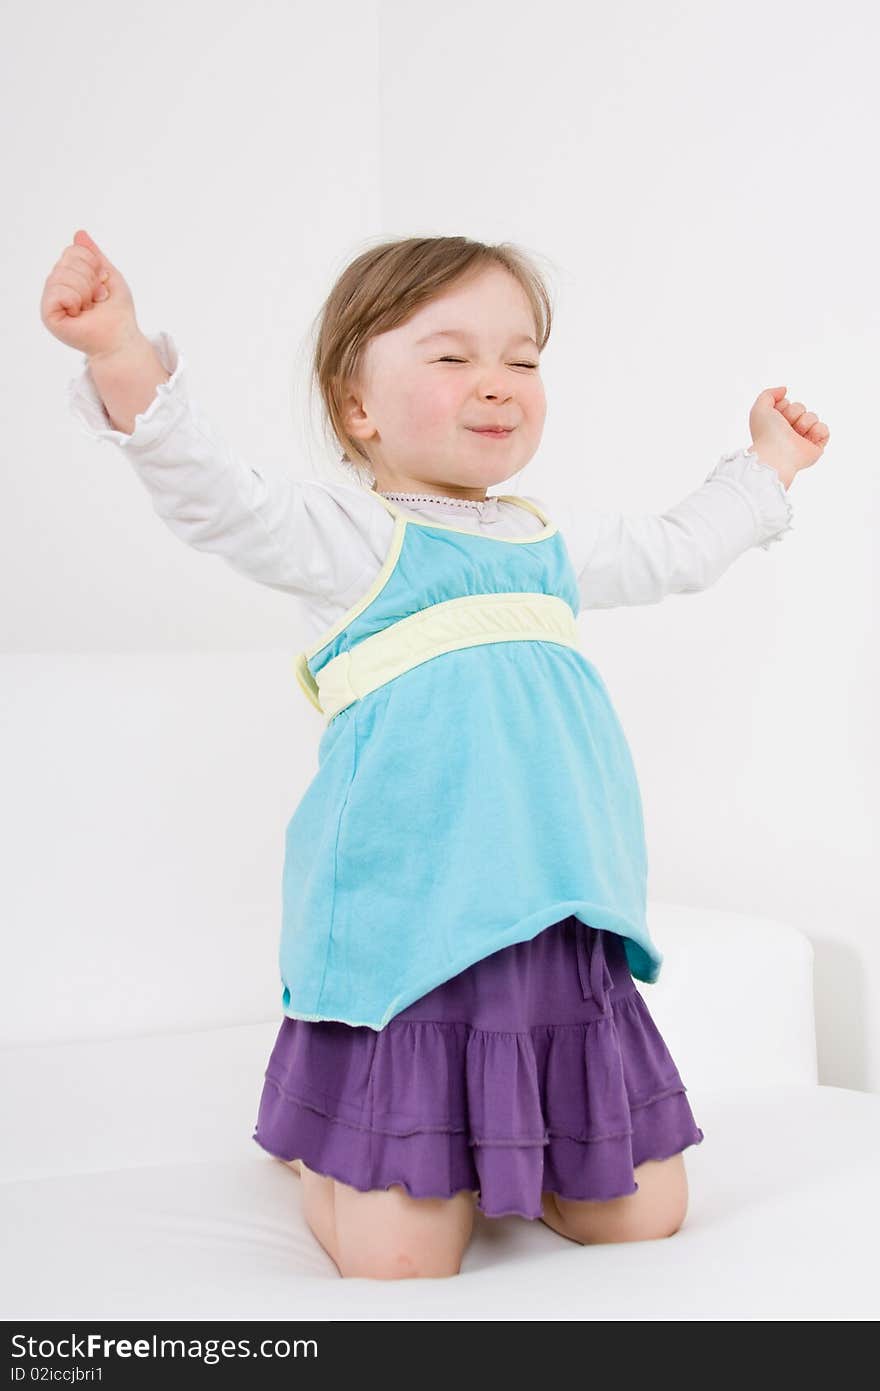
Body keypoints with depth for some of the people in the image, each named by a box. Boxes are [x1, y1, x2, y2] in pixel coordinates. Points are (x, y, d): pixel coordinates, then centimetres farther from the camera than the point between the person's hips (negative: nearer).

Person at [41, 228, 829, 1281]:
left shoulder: (555, 542, 16)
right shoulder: (346, 534, -4)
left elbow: (675, 552, 34)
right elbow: (214, 498, -20)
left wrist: (767, 466, 41)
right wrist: (123, 360, -36)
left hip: (563, 936, 6)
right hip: (405, 942, -6)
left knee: (642, 1219, 8)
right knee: (399, 1262, -7)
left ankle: (494, 1154, 33)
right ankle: (330, 1148, 26)